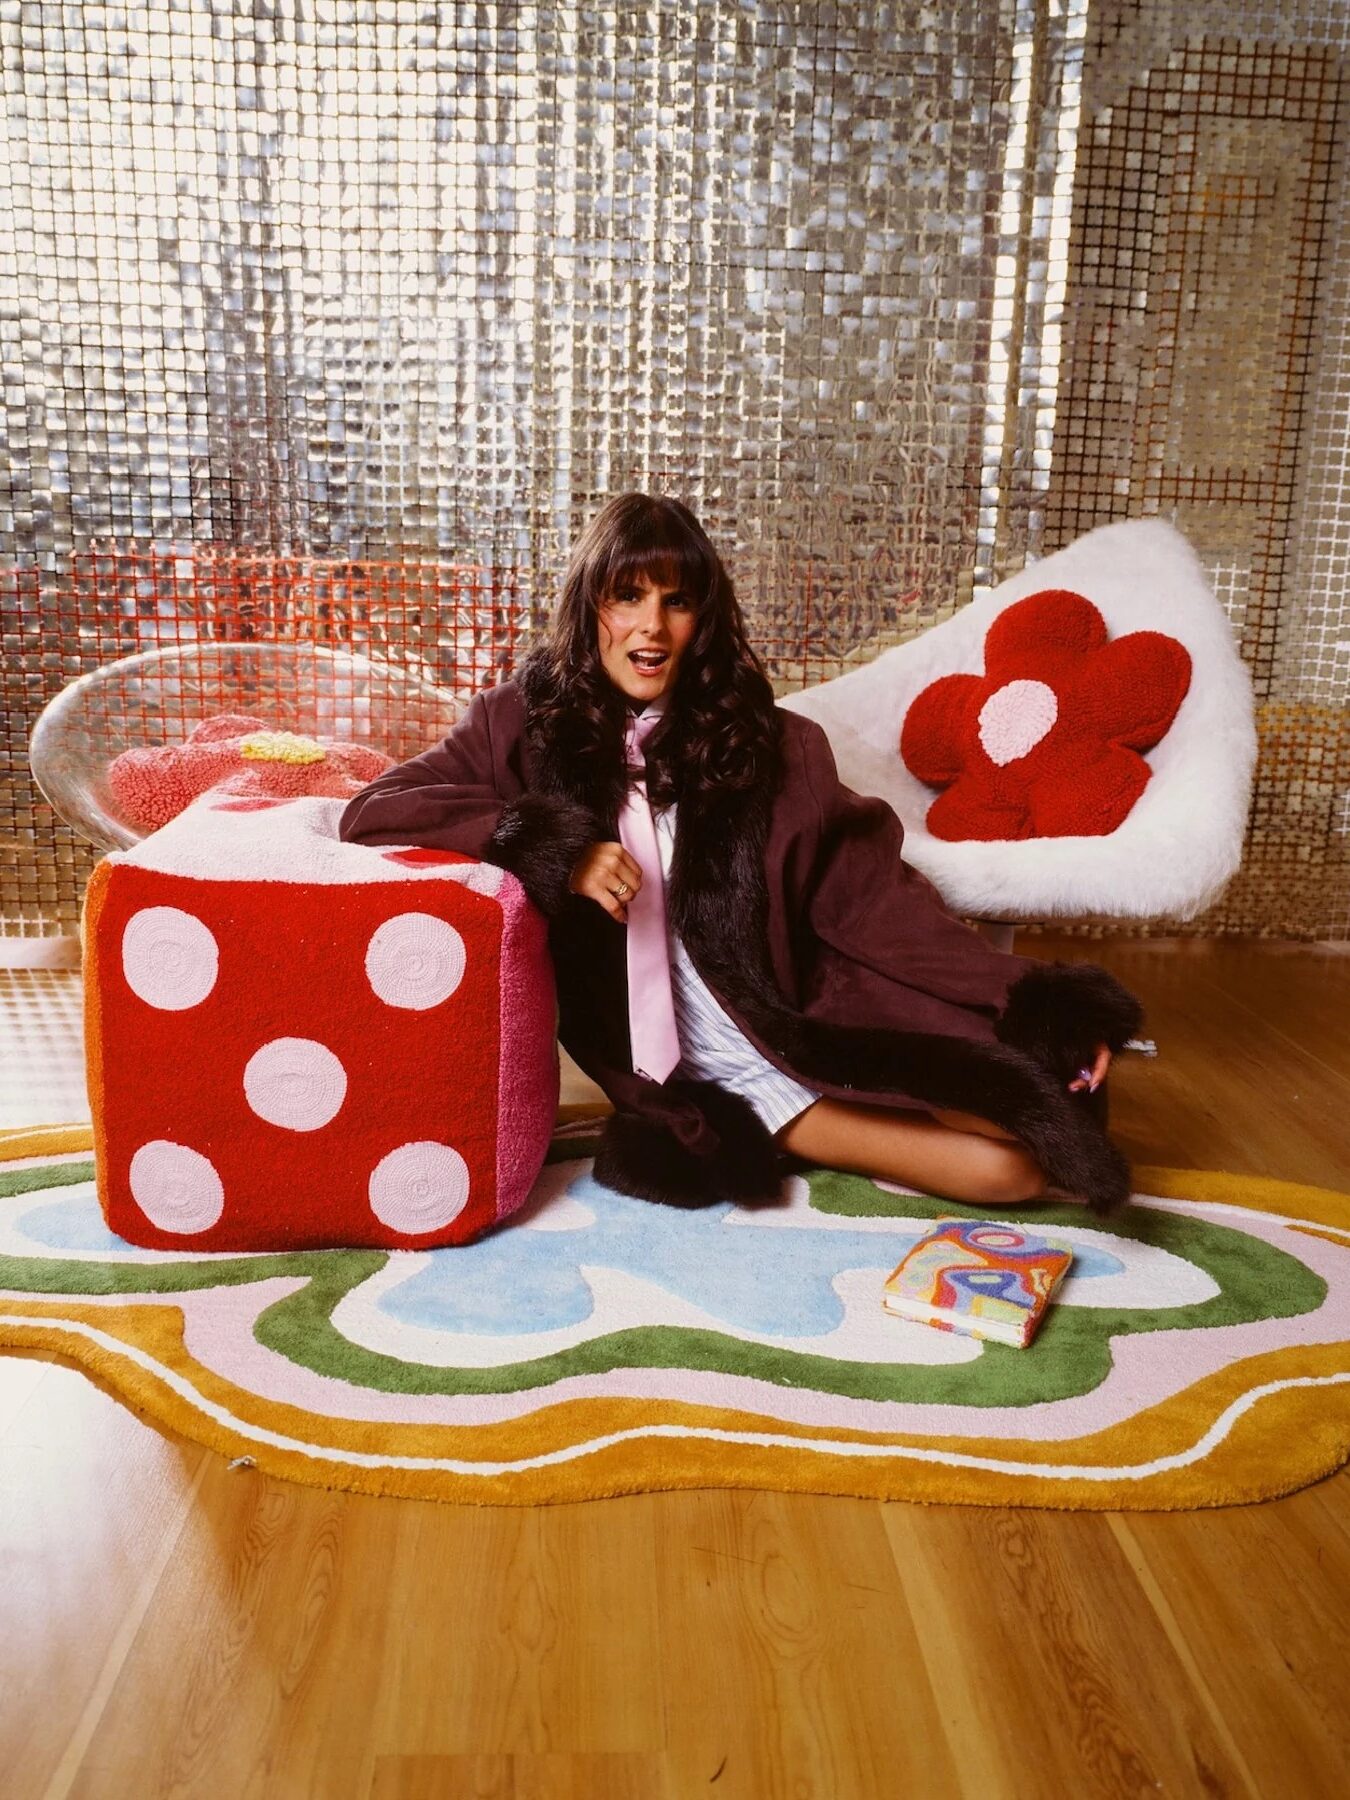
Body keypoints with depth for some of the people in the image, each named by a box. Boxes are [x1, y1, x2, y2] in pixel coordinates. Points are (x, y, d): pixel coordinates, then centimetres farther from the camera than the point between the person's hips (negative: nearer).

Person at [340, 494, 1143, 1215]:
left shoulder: (765, 738, -1)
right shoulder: (528, 722, -1)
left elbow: (868, 893, -5)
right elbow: (372, 811, -8)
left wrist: (1031, 998, -17)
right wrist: (553, 847, -20)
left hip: (804, 1024, 2)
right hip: (685, 1065, -2)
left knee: (1021, 1160, -14)